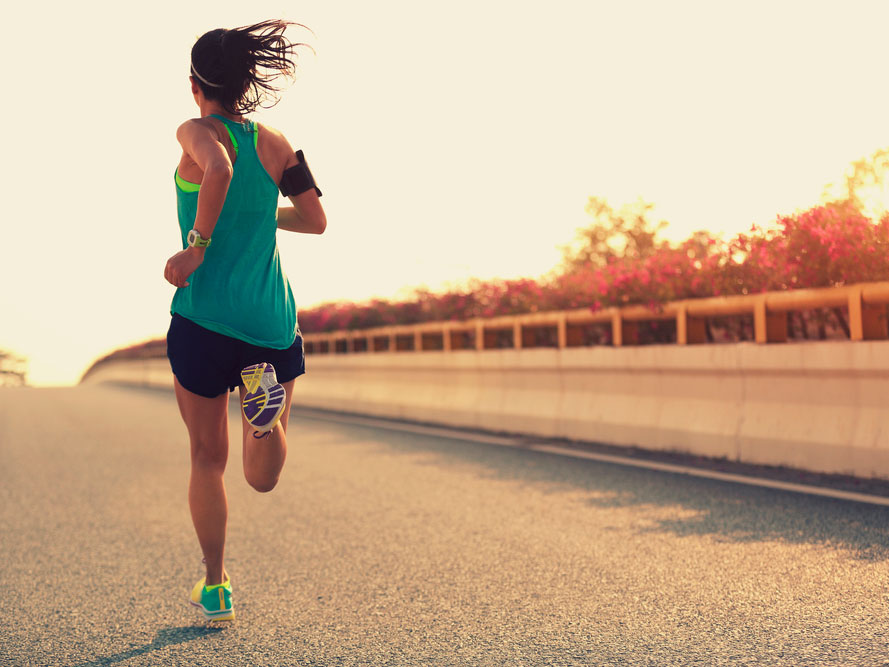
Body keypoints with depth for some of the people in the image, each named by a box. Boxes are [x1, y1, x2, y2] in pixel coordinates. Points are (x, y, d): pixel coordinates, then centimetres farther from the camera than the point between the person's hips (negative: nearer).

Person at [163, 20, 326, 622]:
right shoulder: (275, 143, 7)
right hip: (273, 320, 3)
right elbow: (315, 219, 7)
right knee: (263, 478, 14)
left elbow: (220, 169, -28)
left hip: (204, 318, -3)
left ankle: (215, 587, 20)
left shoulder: (198, 132, -5)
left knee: (208, 456, 15)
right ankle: (267, 408, -19)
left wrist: (197, 247, -19)